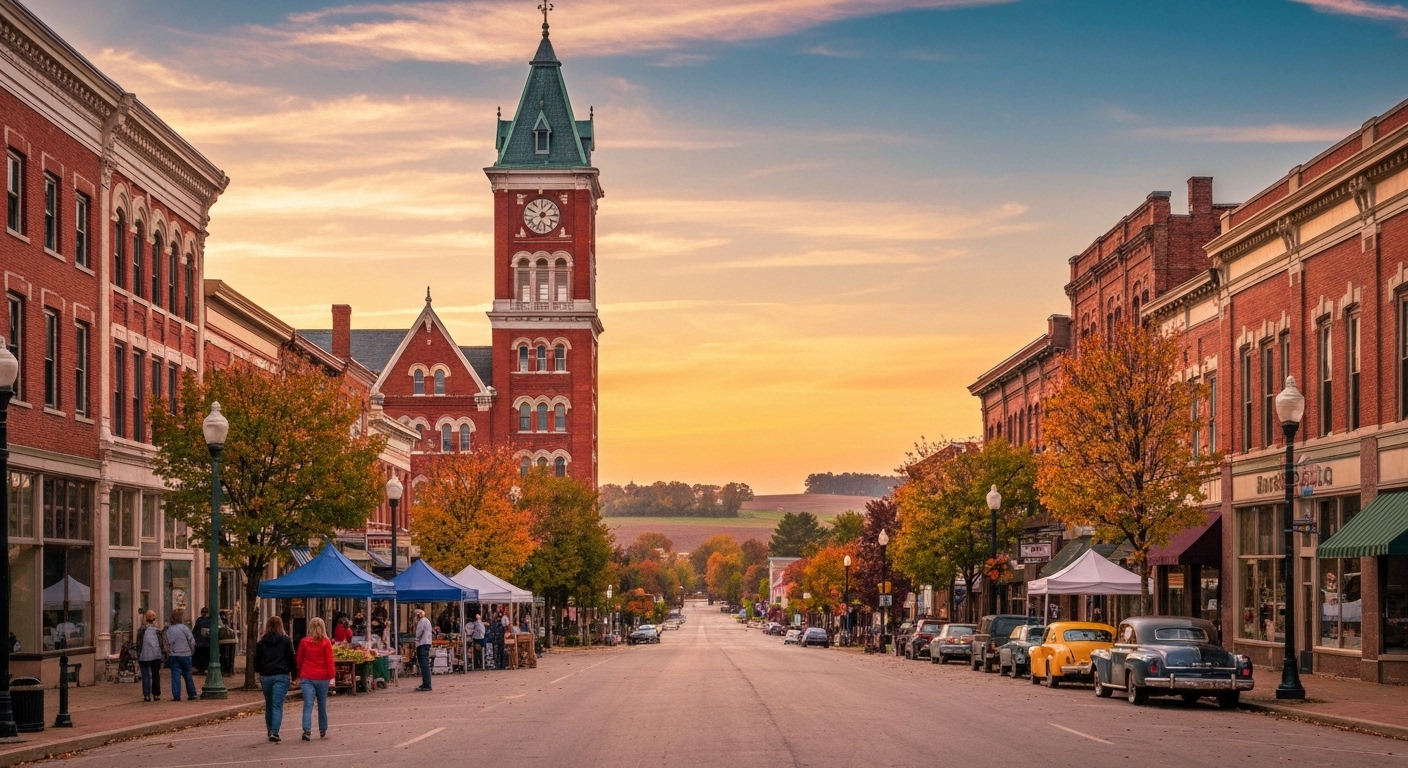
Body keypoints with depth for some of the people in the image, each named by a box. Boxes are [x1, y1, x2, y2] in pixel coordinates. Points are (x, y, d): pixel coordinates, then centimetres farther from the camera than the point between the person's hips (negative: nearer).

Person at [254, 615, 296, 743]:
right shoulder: (286, 641, -3)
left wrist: (260, 673, 19)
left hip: (266, 676, 2)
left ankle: (270, 731, 26)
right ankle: (274, 732, -20)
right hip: (281, 676, -2)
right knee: (278, 706, -6)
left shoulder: (262, 642, 3)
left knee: (268, 705, 17)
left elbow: (257, 661, 5)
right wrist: (294, 675, 6)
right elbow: (291, 659, -2)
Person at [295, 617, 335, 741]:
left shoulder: (304, 642, 0)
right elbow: (329, 661, -5)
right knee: (322, 705, 13)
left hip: (307, 678, 0)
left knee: (308, 704, -5)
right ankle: (323, 731, 22)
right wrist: (331, 677, 0)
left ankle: (307, 730, -21)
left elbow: (299, 660, 7)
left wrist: (299, 675, 19)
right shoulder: (326, 643, -3)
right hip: (322, 678, 0)